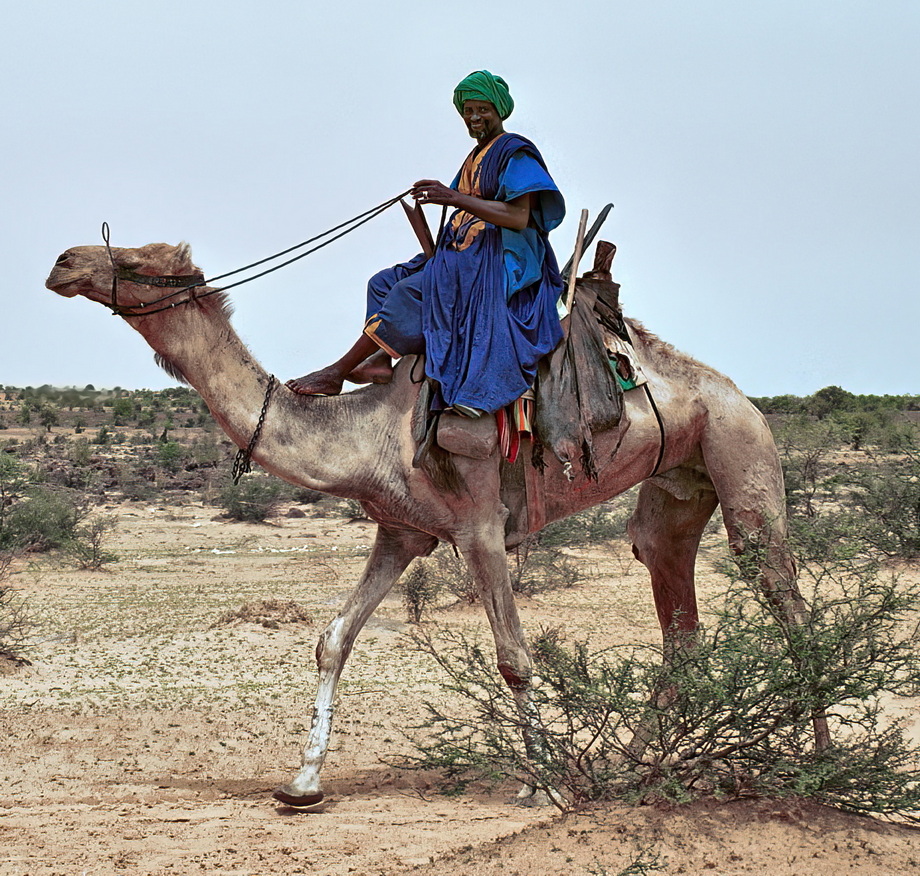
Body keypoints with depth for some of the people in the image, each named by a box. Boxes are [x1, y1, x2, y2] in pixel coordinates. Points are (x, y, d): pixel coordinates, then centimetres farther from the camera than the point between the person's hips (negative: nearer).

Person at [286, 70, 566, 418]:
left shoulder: (515, 152, -6)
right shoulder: (475, 158, 21)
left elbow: (519, 217, -20)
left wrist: (454, 197, -24)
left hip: (496, 263, -10)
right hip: (464, 257, 10)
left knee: (410, 294, -23)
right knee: (383, 283, 2)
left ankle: (337, 373, -22)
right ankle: (381, 360, -19)